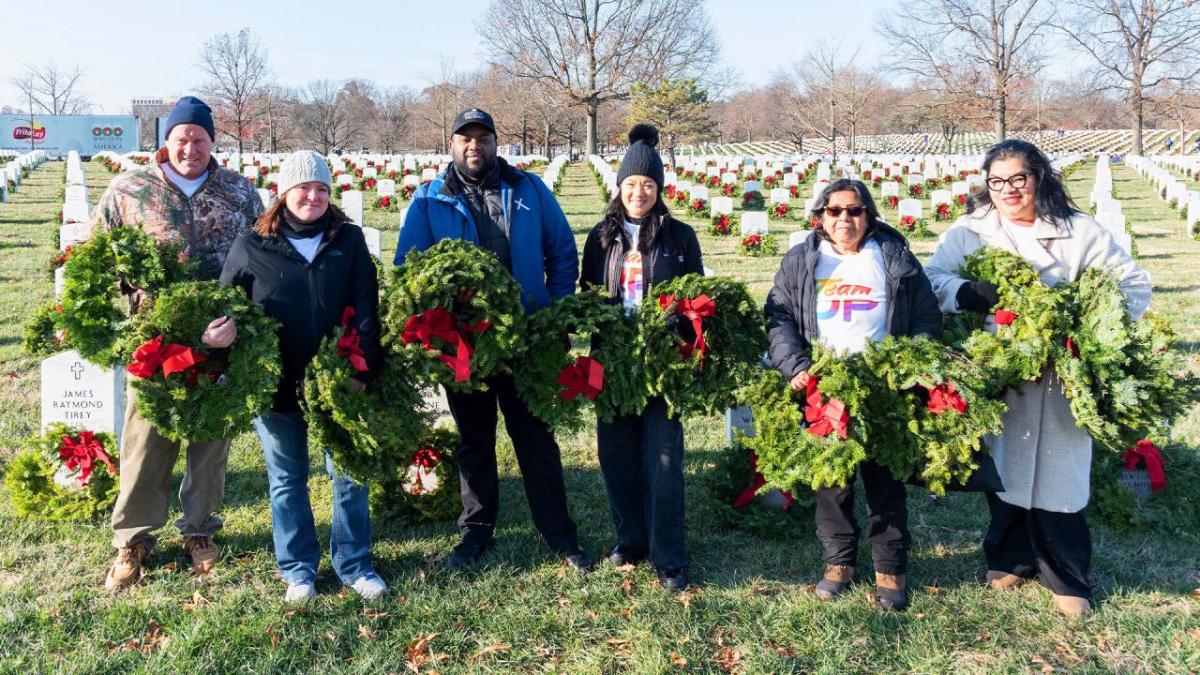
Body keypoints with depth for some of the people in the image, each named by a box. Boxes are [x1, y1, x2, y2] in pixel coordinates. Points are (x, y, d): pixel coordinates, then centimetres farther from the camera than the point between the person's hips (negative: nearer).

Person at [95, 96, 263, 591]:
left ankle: (200, 530, 28)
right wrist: (129, 295, -8)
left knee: (212, 437, 11)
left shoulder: (239, 193, 6)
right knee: (145, 439, 5)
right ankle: (133, 539, 21)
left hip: (222, 338, 1)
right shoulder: (127, 190, 4)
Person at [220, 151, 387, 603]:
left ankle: (354, 564, 22)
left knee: (350, 475, 6)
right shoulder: (251, 247, 0)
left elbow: (366, 309, -2)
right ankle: (298, 569, 26)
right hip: (276, 384, 0)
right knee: (287, 480, 11)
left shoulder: (349, 240, 2)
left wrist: (364, 369, -11)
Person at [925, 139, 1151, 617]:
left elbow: (1135, 283, 5)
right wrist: (972, 293, -26)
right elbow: (931, 280, -7)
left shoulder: (1080, 232, 1)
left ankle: (1066, 577, 23)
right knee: (1004, 467, 14)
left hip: (1062, 379, -1)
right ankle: (1009, 558, 34)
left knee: (1059, 474, 4)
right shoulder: (970, 232, 2)